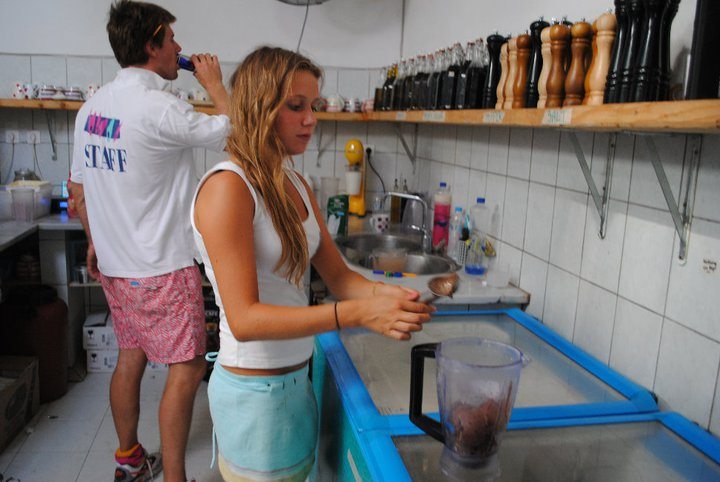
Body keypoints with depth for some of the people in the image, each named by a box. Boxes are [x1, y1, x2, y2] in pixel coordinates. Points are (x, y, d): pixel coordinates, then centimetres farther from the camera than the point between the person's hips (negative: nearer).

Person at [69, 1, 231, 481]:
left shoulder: (91, 107, 6)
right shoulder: (160, 108, -20)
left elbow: (78, 186, 14)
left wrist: (96, 241, 25)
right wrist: (214, 84, 3)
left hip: (115, 262, 9)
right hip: (163, 267, -9)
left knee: (131, 357, 19)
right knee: (188, 369, 1)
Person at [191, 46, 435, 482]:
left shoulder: (295, 184, 5)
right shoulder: (228, 188, -20)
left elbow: (337, 274, 5)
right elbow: (244, 319, -25)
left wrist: (383, 294, -17)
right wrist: (357, 314, -33)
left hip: (297, 376, 8)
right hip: (256, 391, -8)